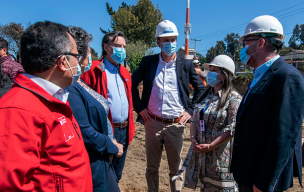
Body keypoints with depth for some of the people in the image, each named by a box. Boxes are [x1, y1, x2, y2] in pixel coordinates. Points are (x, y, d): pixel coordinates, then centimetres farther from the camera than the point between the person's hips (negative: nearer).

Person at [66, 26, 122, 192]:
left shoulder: (80, 84, 5)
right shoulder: (71, 89, -26)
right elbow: (84, 133, -26)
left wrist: (110, 142, 9)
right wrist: (112, 147, -13)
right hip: (91, 165, -9)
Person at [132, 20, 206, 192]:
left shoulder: (186, 65, 3)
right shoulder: (148, 62, 2)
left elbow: (201, 89, 10)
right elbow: (132, 84, 9)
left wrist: (190, 110, 0)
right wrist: (140, 107, 1)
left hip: (176, 125, 0)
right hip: (153, 123, 1)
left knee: (176, 168, 14)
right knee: (152, 167, 15)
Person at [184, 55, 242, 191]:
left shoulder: (234, 98, -11)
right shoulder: (205, 95, 10)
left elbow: (231, 129, -18)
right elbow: (194, 120, 10)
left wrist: (210, 146, -20)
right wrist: (193, 138, -5)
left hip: (220, 154, -6)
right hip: (199, 151, 6)